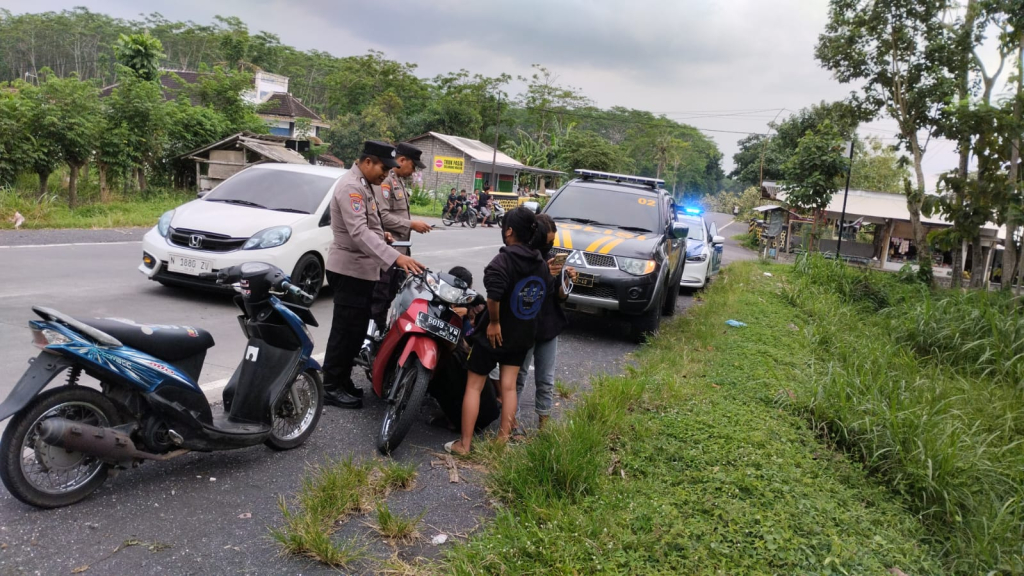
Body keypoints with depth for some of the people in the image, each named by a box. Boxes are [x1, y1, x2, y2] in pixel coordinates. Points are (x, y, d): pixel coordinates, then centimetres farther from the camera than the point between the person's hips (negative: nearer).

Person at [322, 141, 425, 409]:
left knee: (355, 330, 14)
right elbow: (359, 232, -31)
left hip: (361, 269, 10)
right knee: (346, 330, -6)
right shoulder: (350, 186, -19)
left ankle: (343, 381, 23)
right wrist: (395, 257, -40)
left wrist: (380, 235, 10)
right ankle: (332, 387, 2)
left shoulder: (363, 185, 15)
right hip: (350, 270, -10)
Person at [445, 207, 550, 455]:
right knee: (509, 386, 14)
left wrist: (494, 322, -24)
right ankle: (503, 439, 19)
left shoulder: (504, 259, -20)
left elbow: (494, 294, -36)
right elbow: (545, 294, 10)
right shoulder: (542, 263, 2)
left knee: (474, 386, 6)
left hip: (495, 332, -6)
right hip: (523, 334, 6)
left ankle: (464, 444, 10)